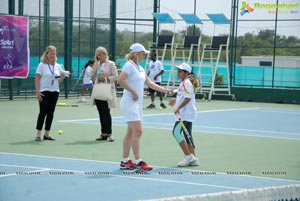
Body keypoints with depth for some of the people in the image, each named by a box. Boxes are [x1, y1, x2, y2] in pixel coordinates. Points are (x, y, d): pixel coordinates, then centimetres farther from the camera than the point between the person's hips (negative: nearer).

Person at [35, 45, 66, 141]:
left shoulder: (58, 66, 9)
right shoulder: (42, 65, -3)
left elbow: (62, 76, 21)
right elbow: (37, 79, -6)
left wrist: (59, 80, -2)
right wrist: (37, 92, -15)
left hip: (54, 91, 5)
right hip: (44, 91, -5)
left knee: (50, 113, 5)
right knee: (43, 112, -7)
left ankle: (47, 134, 11)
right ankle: (38, 134, -1)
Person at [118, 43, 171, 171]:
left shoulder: (140, 68, 17)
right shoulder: (129, 65, -10)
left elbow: (150, 83, 21)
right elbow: (120, 80, -23)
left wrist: (167, 91, 17)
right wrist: (133, 92, -19)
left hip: (137, 103, 9)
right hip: (129, 102, -9)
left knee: (131, 132, 9)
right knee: (137, 131, -13)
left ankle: (125, 161, 12)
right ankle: (138, 162, -12)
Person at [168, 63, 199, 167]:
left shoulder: (186, 83, -14)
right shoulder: (183, 83, 17)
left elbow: (188, 98, -22)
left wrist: (178, 108, -22)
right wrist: (176, 100, 21)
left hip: (185, 114, -11)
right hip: (187, 114, 11)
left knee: (176, 132, -16)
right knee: (187, 135, 10)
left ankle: (188, 155, -15)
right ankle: (193, 159, 12)